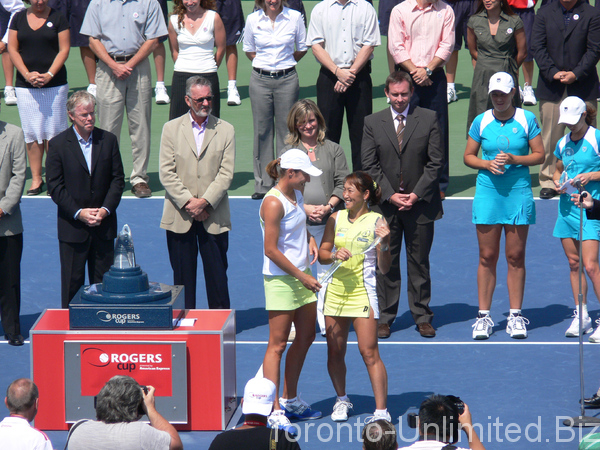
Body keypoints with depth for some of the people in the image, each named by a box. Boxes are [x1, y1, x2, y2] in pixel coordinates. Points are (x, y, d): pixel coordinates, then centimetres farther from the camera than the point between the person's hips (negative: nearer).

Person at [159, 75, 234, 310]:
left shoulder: (225, 130, 4)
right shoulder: (171, 128, 4)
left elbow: (226, 173, -2)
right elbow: (166, 173, -2)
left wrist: (205, 202, -13)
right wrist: (188, 202, -11)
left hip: (213, 216, 0)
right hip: (180, 216, 0)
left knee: (217, 272, 3)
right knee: (183, 273, 5)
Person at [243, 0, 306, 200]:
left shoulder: (295, 17, -3)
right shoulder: (253, 20, 1)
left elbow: (302, 48, 10)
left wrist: (285, 63, 10)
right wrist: (264, 63, 9)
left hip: (287, 80, -1)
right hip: (260, 80, 1)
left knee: (286, 131, 0)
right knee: (262, 131, 3)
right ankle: (263, 185, 10)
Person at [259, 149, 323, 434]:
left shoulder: (297, 196, 7)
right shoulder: (274, 203, -19)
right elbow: (271, 250, -20)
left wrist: (310, 239, 4)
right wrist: (302, 276, -17)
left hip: (301, 276, 9)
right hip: (281, 279, -9)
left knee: (306, 337, 15)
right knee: (277, 345, -7)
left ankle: (290, 400, 28)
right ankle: (273, 411, -5)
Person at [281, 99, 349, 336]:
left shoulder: (333, 150, 10)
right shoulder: (288, 152, 8)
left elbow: (342, 183, 6)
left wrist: (328, 206, -10)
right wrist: (304, 208, -11)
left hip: (328, 221, 1)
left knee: (326, 272, 2)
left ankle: (327, 323, 8)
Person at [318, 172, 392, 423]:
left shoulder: (376, 222, -5)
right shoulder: (336, 218, 6)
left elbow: (384, 268, -3)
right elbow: (321, 253, 10)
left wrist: (384, 244, -20)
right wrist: (334, 255, -11)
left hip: (362, 292, -4)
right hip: (335, 289, 4)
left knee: (369, 352, -9)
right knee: (335, 352, 10)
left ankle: (381, 411, -6)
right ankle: (341, 400, 31)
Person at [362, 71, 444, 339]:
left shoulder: (429, 120, 1)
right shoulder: (372, 123, 3)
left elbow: (435, 162, -2)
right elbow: (369, 166, 1)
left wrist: (417, 194, -10)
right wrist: (390, 195, -9)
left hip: (420, 204, -1)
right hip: (385, 205, 1)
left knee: (419, 262, 7)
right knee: (386, 263, 4)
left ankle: (422, 317, 15)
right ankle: (384, 317, 12)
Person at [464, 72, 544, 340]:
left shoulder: (527, 119, 1)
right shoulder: (481, 122, 4)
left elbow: (540, 155, 1)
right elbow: (468, 156, 10)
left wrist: (514, 159, -15)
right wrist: (486, 164, -9)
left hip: (519, 192, -1)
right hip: (488, 193, 1)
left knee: (515, 257, 3)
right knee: (487, 257, 1)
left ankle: (515, 316, 9)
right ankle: (483, 316, 7)